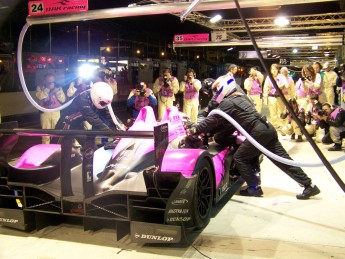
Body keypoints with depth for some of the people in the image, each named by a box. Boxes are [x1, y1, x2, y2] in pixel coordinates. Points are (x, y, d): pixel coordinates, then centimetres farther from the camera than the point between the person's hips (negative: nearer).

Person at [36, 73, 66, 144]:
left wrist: (56, 91, -13)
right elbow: (39, 96, -16)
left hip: (56, 112, 1)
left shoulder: (58, 88, 7)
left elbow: (63, 99, -3)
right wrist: (48, 89, -18)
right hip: (45, 112, -1)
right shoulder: (40, 87, 4)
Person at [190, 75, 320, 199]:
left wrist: (196, 129, 4)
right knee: (282, 159, 10)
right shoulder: (242, 97, 23)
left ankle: (254, 187, 6)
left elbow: (214, 120, -5)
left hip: (258, 132, -9)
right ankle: (309, 185, 11)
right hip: (268, 128, 9)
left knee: (239, 157, 4)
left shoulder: (227, 102, -3)